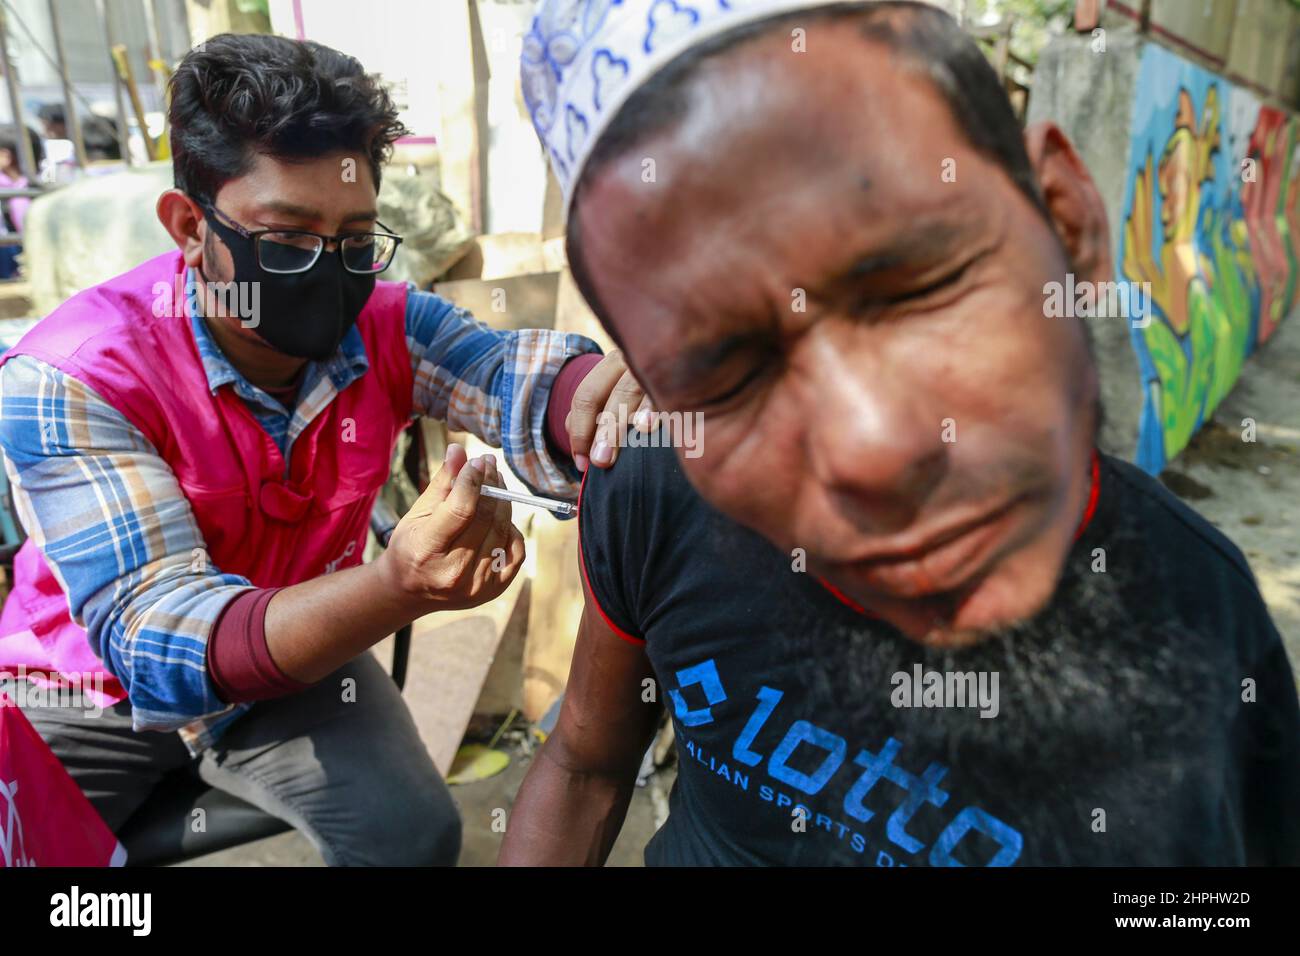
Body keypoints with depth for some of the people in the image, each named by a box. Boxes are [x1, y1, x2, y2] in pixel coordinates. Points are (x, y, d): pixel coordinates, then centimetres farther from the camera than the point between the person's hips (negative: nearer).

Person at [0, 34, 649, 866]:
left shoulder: (385, 327, -14)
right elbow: (152, 636, -35)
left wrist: (599, 386, -57)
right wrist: (401, 589, -52)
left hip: (303, 655, 2)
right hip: (93, 688, -1)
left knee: (413, 830, -15)